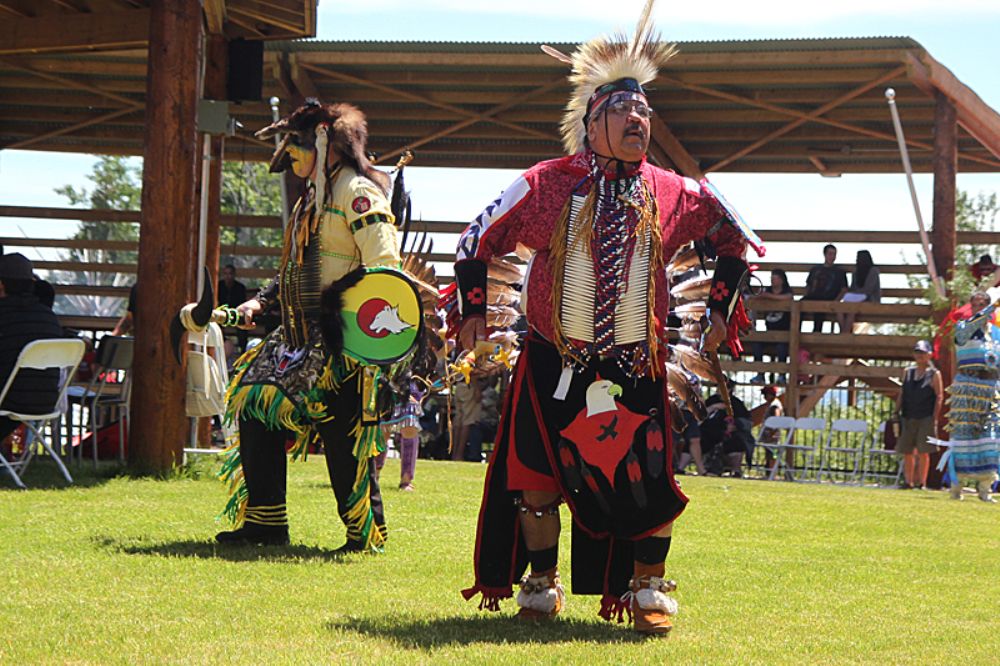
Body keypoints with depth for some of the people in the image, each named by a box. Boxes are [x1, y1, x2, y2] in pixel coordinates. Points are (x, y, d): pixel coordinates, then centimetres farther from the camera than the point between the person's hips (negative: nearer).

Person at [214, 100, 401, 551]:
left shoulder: (358, 192, -9)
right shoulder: (314, 197, 22)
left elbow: (384, 268, -18)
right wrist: (263, 301, 15)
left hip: (343, 341, -10)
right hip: (303, 335, 10)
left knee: (344, 432, -8)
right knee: (256, 403, 4)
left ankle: (367, 532, 3)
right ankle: (264, 520, 10)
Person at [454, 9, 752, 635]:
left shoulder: (673, 193, 2)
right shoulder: (545, 185, -4)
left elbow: (731, 238, 18)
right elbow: (477, 241, 6)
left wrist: (722, 309, 13)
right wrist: (474, 311, 1)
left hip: (636, 369, 1)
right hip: (553, 365, -1)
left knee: (647, 479, -4)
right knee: (536, 473, 1)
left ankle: (648, 589, 15)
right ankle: (541, 583, 21)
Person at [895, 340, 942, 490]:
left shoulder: (934, 374, 0)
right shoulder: (908, 372, 13)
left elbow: (939, 397, -4)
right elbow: (902, 394, 16)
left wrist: (934, 418, -11)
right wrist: (897, 413, 8)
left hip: (925, 419, -5)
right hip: (908, 418, 5)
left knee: (923, 452, -6)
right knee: (907, 452, 4)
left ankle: (921, 482, -2)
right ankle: (908, 482, 9)